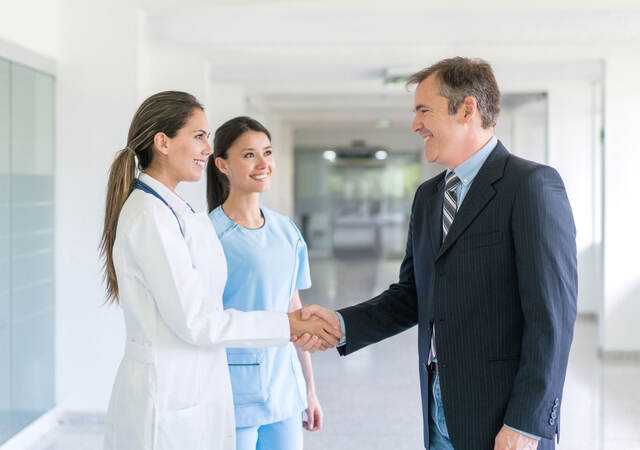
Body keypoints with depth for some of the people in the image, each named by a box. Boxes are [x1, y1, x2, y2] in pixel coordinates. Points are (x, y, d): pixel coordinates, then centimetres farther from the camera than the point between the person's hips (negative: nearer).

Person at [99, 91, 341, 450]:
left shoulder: (174, 210, 12)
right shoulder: (150, 215, -16)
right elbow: (193, 321, -19)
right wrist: (286, 325, -13)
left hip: (192, 393, 9)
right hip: (168, 403, -9)